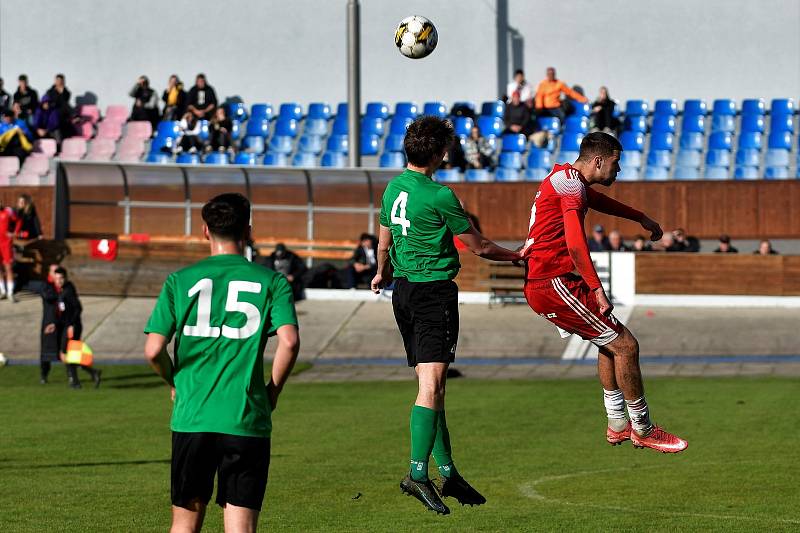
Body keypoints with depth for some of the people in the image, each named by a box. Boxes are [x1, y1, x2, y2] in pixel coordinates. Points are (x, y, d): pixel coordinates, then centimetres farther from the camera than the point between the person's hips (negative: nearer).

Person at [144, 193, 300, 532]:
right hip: (247, 421, -1)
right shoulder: (271, 282, 2)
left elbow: (153, 350, -2)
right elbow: (289, 341, -11)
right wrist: (273, 390, 4)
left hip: (191, 417, 1)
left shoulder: (180, 281, 4)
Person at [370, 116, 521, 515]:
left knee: (431, 387, 12)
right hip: (433, 291, -8)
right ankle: (418, 473, -22)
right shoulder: (440, 196, -14)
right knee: (431, 385, -13)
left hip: (403, 290, 8)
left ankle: (447, 472, 17)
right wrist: (516, 256, 13)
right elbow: (478, 247, -5)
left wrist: (382, 274, 43)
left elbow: (384, 242, 23)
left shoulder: (393, 188, 9)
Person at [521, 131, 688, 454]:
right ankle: (642, 429, 4)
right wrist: (597, 289, -24)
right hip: (555, 284, -11)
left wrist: (641, 218, 52)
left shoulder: (565, 178, 18)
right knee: (625, 345, -6)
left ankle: (617, 424, 26)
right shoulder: (571, 183, -14)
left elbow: (597, 200, 41)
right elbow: (575, 244, -24)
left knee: (610, 342, 23)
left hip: (537, 285, 11)